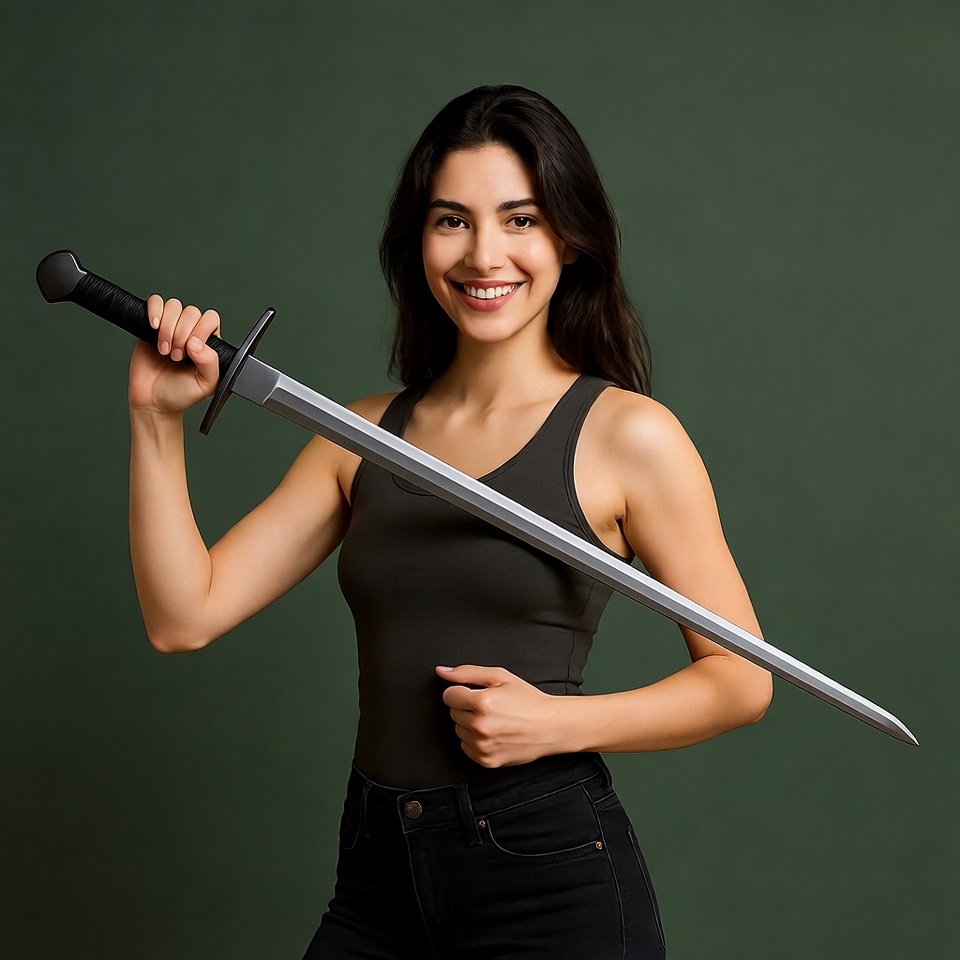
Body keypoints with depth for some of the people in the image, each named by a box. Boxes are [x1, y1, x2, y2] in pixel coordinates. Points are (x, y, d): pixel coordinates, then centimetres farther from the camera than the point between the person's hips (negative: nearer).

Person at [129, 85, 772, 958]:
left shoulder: (626, 435, -6)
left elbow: (740, 680, -3)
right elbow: (184, 616, 2)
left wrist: (556, 723, -15)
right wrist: (158, 419, -5)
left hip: (552, 883, -5)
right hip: (378, 885, 5)